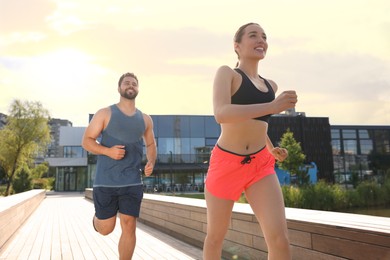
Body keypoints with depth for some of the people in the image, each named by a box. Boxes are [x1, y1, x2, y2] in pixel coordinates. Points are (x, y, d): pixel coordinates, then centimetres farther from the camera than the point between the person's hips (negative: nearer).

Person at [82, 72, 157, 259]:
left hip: (132, 183, 2)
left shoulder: (145, 119, 10)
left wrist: (151, 162, 0)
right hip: (105, 181, -2)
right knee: (106, 229, 8)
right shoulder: (105, 114, 0)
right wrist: (108, 151, -19)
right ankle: (97, 217, 44)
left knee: (129, 226, -2)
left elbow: (150, 144, 21)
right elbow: (86, 141, -1)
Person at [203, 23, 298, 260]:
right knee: (216, 236, 11)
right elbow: (221, 114, -24)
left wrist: (271, 149, 16)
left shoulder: (270, 85, 13)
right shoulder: (227, 73, -4)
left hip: (260, 165, 4)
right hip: (226, 163, -4)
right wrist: (272, 106, -30)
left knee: (279, 238, -11)